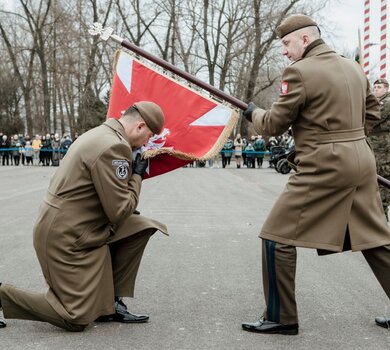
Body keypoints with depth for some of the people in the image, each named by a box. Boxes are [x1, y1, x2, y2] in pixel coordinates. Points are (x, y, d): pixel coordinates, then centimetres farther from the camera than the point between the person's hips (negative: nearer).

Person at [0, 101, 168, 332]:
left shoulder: (101, 134, 11)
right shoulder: (113, 147, -22)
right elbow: (119, 211, -20)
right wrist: (137, 175, -8)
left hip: (73, 226, 10)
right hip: (67, 237, -10)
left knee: (140, 228, 8)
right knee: (77, 319, -4)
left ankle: (110, 303, 11)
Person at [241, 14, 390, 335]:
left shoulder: (300, 71, -11)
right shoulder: (354, 68, 12)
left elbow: (274, 126, -5)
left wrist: (253, 112, 15)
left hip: (324, 168, -8)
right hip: (362, 161, 8)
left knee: (278, 237, 1)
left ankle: (281, 318, 7)